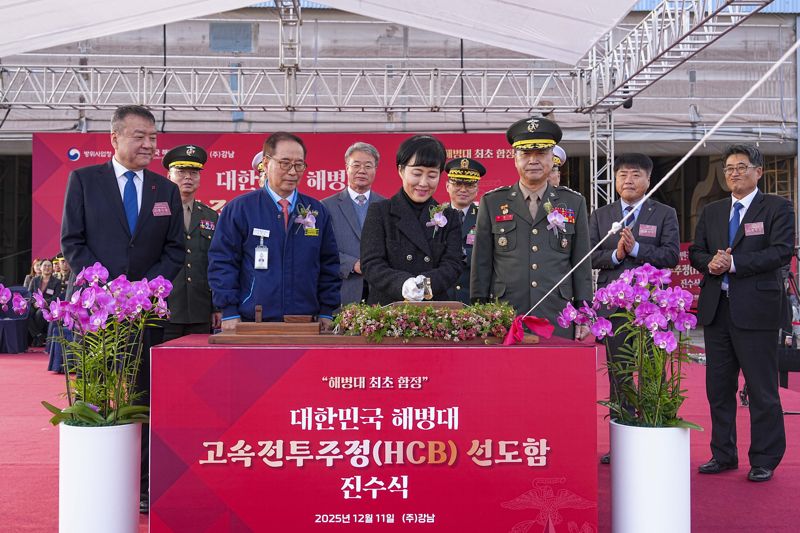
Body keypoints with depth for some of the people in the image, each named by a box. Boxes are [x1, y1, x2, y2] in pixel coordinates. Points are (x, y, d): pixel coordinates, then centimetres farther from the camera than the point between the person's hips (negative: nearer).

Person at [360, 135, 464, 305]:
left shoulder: (449, 217, 12)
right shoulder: (379, 213, 6)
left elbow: (453, 264, 2)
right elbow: (371, 264, -3)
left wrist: (426, 283, -18)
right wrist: (403, 283, -21)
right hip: (387, 309, 0)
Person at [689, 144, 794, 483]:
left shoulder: (777, 208, 0)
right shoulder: (711, 212, 16)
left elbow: (781, 252, -12)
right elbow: (695, 252, 13)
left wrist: (733, 263, -17)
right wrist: (710, 263, -10)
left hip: (755, 310, -5)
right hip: (715, 309, 5)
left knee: (762, 389, 1)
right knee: (718, 387, 11)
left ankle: (764, 460, 14)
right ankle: (723, 455, 23)